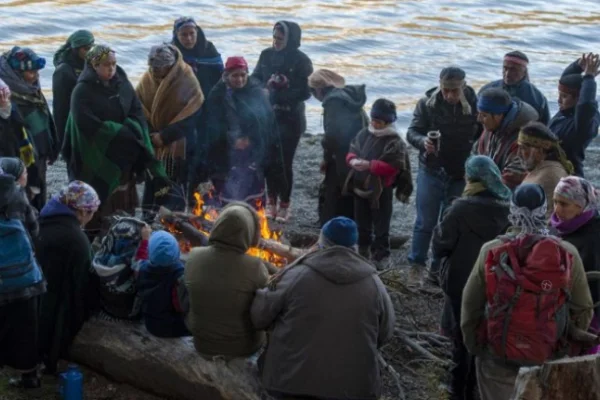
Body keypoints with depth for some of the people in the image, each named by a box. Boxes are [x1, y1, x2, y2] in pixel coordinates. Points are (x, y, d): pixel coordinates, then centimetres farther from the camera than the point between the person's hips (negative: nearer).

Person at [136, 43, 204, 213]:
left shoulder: (187, 80, -13)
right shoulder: (147, 79, -1)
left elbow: (191, 116, -14)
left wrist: (165, 136, -16)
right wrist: (151, 133, -10)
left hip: (178, 144, -3)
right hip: (153, 143, 3)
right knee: (151, 186, 8)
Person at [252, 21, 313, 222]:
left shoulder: (301, 60, -10)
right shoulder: (266, 55, 1)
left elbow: (306, 92, -12)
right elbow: (255, 79, 9)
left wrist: (281, 96, -21)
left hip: (290, 118, -3)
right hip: (268, 115, 3)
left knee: (285, 162, -2)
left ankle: (284, 204, 13)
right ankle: (271, 201, 21)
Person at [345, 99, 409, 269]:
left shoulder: (395, 142, -15)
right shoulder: (364, 134, 3)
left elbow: (393, 167, -23)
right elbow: (352, 151, 10)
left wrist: (369, 165, -27)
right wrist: (353, 160, -15)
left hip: (381, 191, -6)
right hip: (360, 187, 6)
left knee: (380, 227, 6)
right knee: (361, 224, 21)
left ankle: (381, 257, 19)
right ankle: (363, 252, 38)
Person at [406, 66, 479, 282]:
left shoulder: (475, 106, -10)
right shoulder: (427, 103, -9)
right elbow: (412, 132, -5)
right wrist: (423, 141, -27)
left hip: (461, 175, 1)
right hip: (431, 171, -1)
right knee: (425, 221, 2)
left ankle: (437, 269, 22)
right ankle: (416, 263, 19)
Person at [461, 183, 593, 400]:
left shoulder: (491, 252, -10)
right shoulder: (567, 254, -10)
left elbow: (470, 304, -2)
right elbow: (583, 309, -2)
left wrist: (473, 346, 13)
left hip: (498, 358, 0)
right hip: (547, 359, 0)